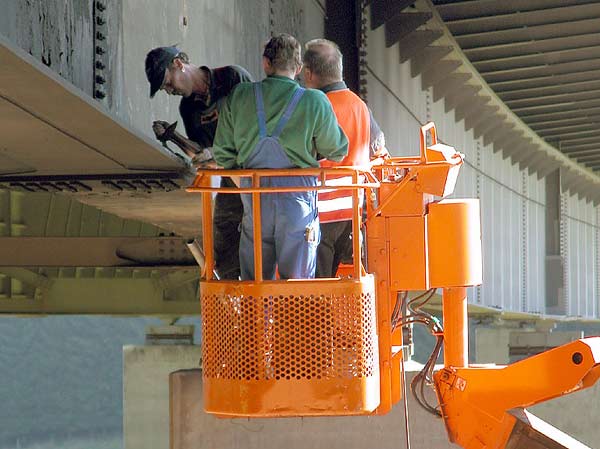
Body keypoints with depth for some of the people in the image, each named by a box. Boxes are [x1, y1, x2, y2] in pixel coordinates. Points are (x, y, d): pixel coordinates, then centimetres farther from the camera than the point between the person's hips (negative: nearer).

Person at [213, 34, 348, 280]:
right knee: (297, 281, 5)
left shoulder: (239, 97, 1)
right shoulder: (315, 102, -6)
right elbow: (336, 151, 3)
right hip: (298, 196, -2)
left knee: (254, 279, 10)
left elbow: (223, 154, 6)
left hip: (254, 197, 2)